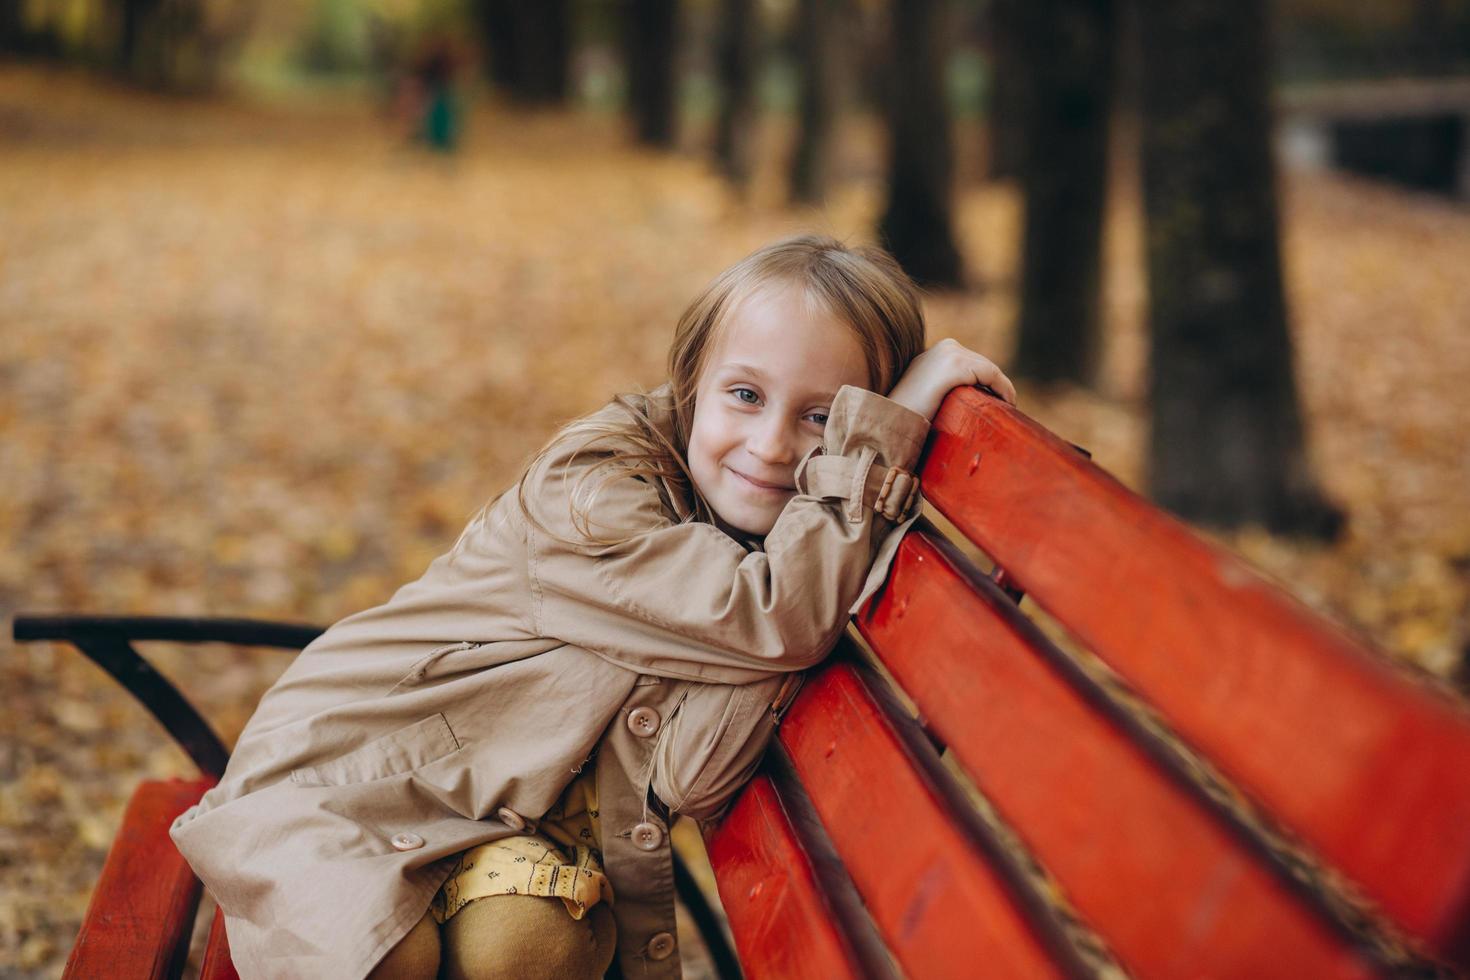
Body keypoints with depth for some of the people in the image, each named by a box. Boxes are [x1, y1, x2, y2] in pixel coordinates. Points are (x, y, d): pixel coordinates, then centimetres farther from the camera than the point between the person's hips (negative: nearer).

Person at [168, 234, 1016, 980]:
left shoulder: (801, 542, -9)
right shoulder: (589, 488, -24)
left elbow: (696, 782, -24)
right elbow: (772, 617, -38)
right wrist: (885, 435, -31)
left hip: (524, 820, 4)